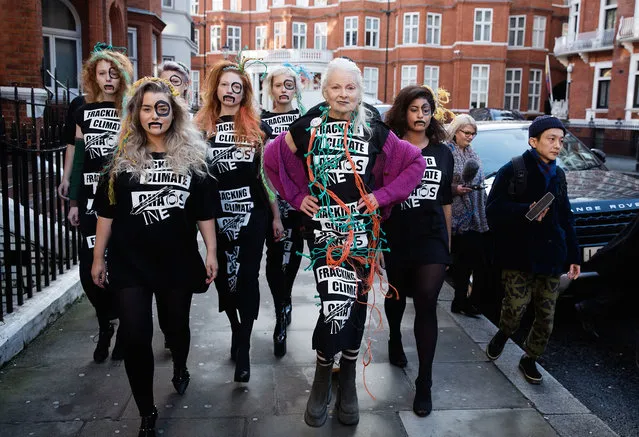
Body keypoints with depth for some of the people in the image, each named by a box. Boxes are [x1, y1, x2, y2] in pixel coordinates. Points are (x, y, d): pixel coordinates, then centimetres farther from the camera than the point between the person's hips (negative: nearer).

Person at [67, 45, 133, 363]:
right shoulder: (84, 113, 10)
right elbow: (79, 158, 12)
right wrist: (74, 201, 10)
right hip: (91, 199, 3)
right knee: (89, 266, 1)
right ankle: (105, 325, 23)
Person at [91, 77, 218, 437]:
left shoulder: (192, 156, -1)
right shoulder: (123, 157, -1)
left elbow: (204, 211, 2)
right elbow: (107, 211, 3)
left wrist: (212, 253, -1)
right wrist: (98, 258, 3)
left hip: (178, 261, 1)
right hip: (130, 262, 0)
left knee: (177, 325, 17)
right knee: (136, 337, -3)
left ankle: (180, 369, 50)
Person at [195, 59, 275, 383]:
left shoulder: (258, 128, 4)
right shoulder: (201, 127, 6)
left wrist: (276, 215, 3)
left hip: (252, 213, -2)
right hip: (215, 214, 2)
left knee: (247, 277, -2)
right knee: (222, 275, 11)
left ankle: (243, 349, 6)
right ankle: (236, 328, 36)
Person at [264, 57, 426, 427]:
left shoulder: (374, 131, 2)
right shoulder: (308, 128, 1)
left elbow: (415, 162, 8)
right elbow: (272, 158, 13)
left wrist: (383, 195, -2)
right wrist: (297, 197, 4)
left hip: (362, 226, 2)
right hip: (324, 226, -2)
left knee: (356, 302, 8)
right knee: (336, 302, -13)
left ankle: (347, 380, 27)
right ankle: (323, 378, 13)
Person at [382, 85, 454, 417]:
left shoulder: (443, 153, 7)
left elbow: (446, 201, 13)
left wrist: (447, 241, 13)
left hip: (432, 240, 1)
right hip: (397, 239, -1)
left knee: (426, 305, -7)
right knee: (396, 295, 18)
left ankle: (424, 383, 0)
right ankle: (395, 340, 49)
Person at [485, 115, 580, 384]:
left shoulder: (557, 175, 15)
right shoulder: (513, 170, -4)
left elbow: (566, 218, 19)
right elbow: (494, 209, -10)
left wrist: (573, 256, 16)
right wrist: (526, 211, -23)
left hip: (550, 256, 5)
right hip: (518, 255, -5)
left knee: (546, 315, 5)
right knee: (516, 306, -9)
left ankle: (529, 359, 26)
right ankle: (502, 335, 24)